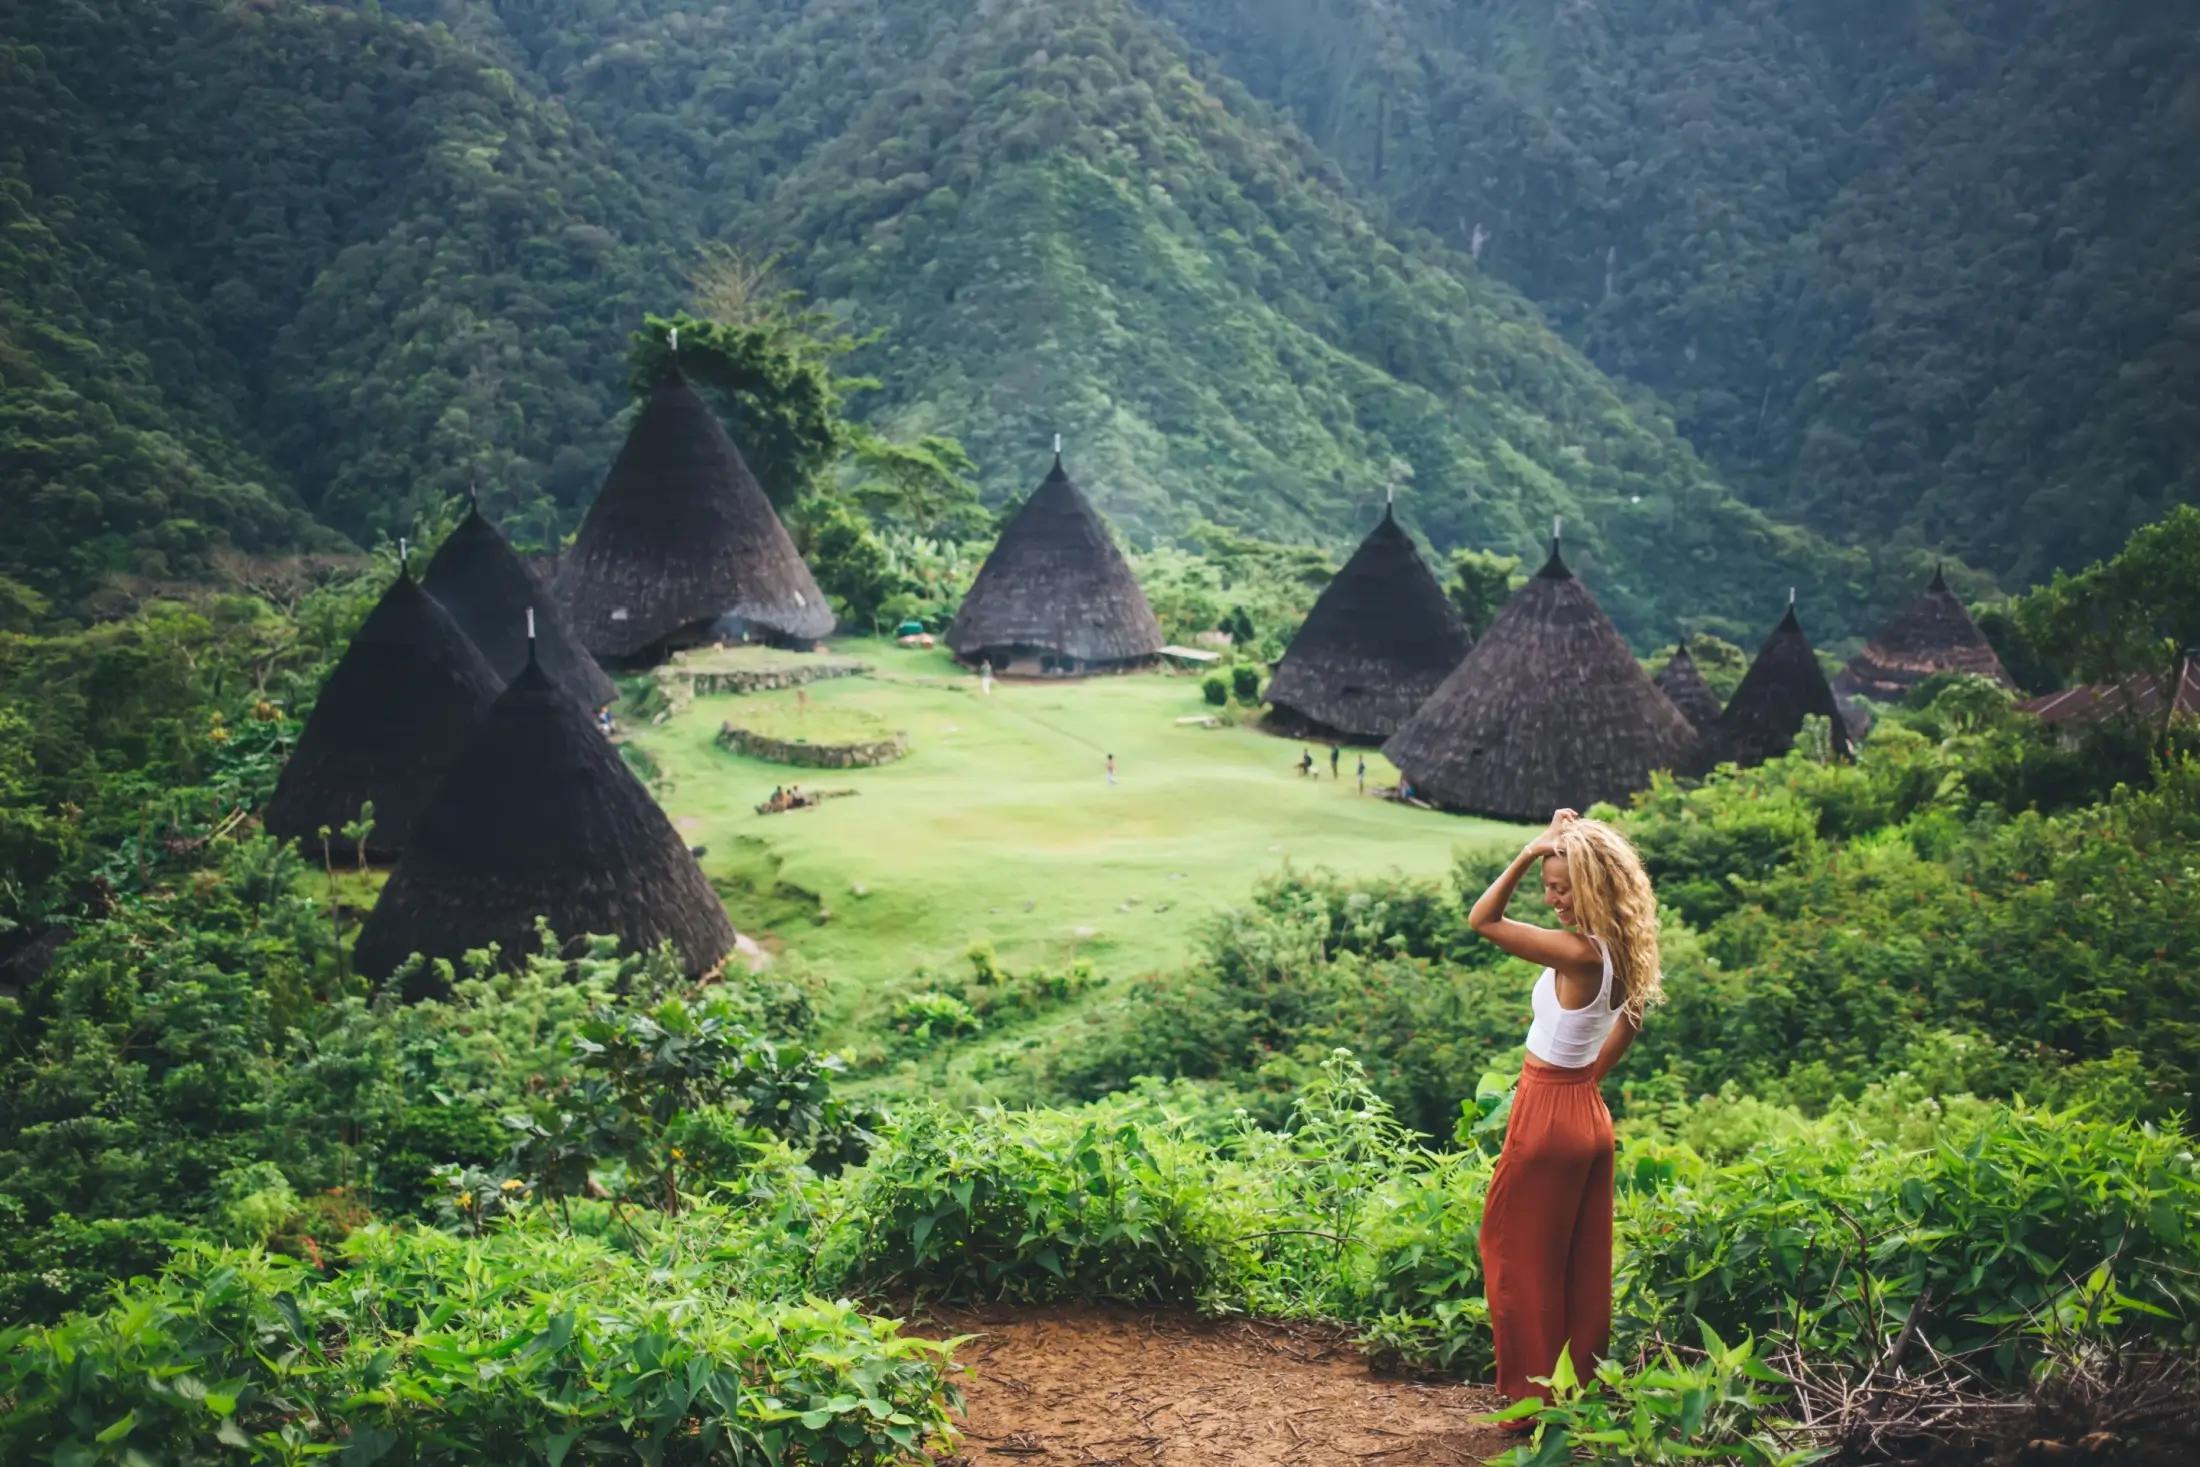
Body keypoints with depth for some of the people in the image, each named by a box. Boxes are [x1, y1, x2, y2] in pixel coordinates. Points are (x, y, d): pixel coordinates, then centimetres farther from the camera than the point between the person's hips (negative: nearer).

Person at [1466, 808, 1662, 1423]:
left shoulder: (1580, 953, -26)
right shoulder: (1623, 951, 0)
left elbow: (1482, 920, -25)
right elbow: (1633, 1016, 18)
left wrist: (1525, 855, -27)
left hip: (1548, 1116, -8)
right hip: (1588, 1114, 8)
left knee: (1520, 1257, 6)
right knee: (1583, 1264, 16)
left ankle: (1535, 1398, 13)